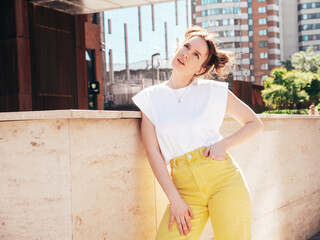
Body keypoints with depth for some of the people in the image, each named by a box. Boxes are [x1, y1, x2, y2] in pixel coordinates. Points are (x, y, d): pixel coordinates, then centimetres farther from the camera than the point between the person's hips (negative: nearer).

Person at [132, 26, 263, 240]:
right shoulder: (151, 97, 7)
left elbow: (255, 123, 13)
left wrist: (224, 144, -4)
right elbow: (153, 152, 2)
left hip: (223, 179, -1)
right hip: (185, 188, 1)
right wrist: (174, 199, -5)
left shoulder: (214, 91, 5)